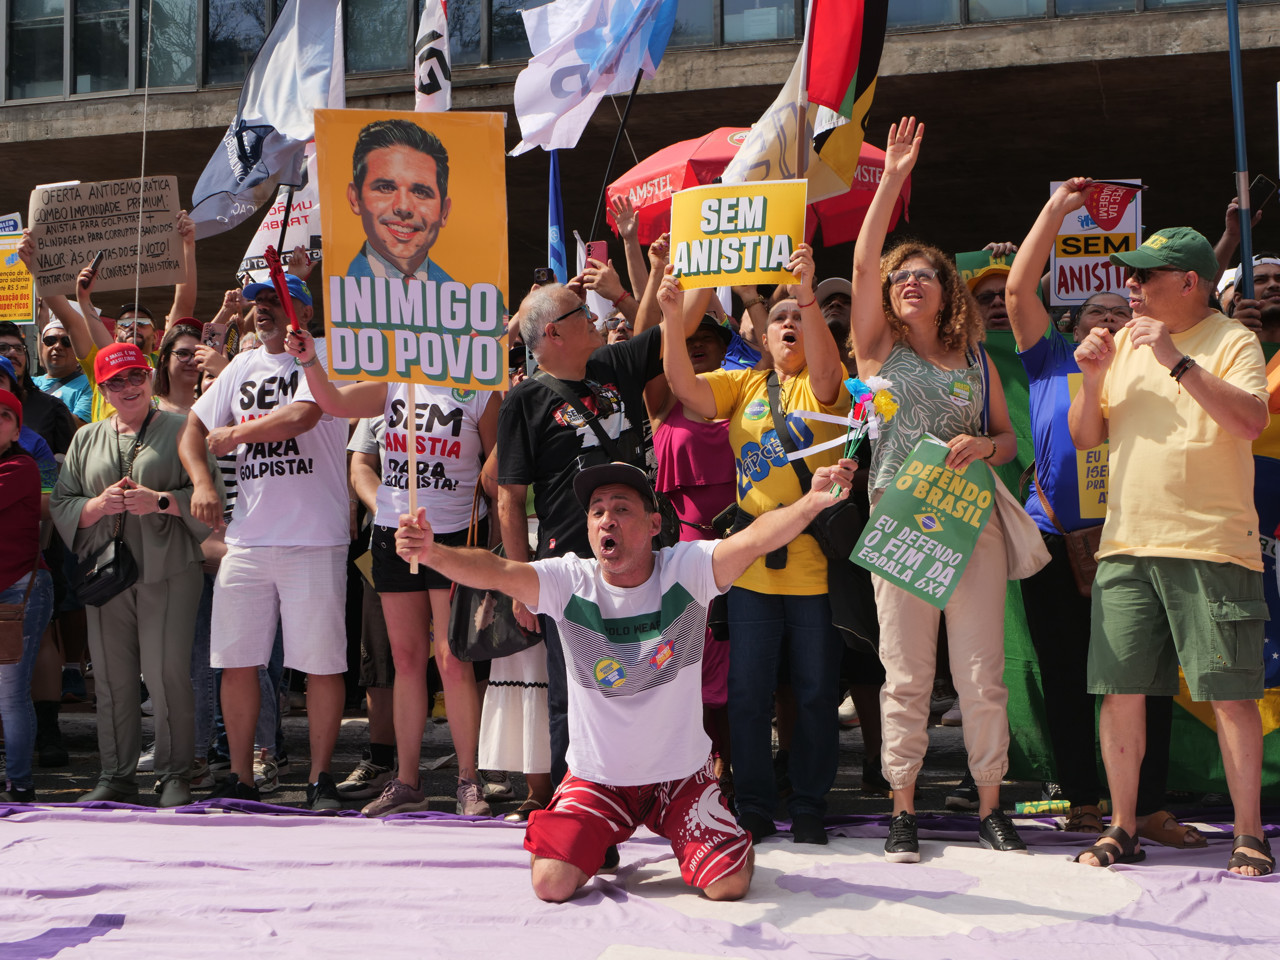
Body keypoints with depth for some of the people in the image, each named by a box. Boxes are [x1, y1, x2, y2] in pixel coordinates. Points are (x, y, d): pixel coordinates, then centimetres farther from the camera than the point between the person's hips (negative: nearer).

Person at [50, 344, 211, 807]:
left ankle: (175, 774, 4)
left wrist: (161, 501, -15)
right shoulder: (86, 439, 17)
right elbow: (61, 504, 13)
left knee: (167, 673, -7)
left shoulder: (180, 430, 5)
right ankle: (116, 775, 16)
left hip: (168, 572, -4)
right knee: (112, 676, 5)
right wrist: (99, 504, -6)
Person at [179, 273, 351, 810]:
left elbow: (301, 415, -19)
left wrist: (233, 434, -5)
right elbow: (194, 427, 21)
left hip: (314, 540, -5)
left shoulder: (323, 359, -2)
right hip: (246, 539, 6)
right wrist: (201, 481, 2)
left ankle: (320, 778, 10)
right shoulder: (243, 367, 18)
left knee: (322, 662, -2)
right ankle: (241, 779, 17)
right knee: (237, 661, 6)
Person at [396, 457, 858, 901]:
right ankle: (599, 841, 24)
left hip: (680, 771, -1)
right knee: (551, 884, -12)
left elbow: (754, 539, -32)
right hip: (596, 775, 1)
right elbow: (496, 571, -27)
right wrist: (431, 552, -47)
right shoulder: (569, 582, -13)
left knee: (730, 884, -11)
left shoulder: (685, 570, -16)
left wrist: (812, 502, -50)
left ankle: (677, 833, 24)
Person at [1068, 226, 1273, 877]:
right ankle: (1122, 829, 14)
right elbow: (1083, 438, 15)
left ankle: (1250, 835, 11)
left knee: (1230, 693, -2)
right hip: (1126, 544, 4)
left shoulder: (1233, 340, 1)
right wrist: (1092, 379, -2)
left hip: (1212, 544, -4)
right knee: (1121, 690, 3)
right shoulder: (1123, 343, 16)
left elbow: (1251, 421, -15)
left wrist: (1177, 361, -18)